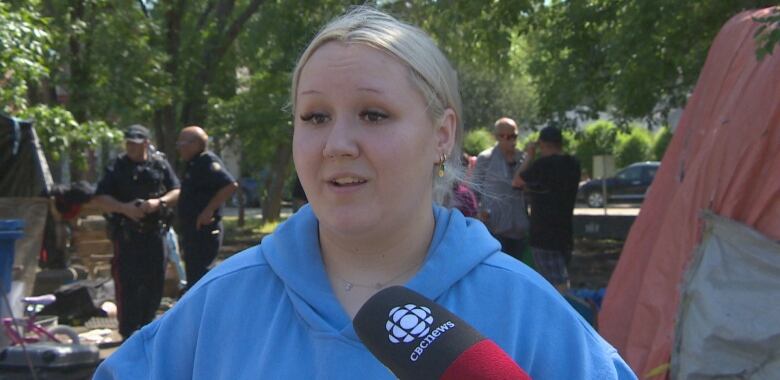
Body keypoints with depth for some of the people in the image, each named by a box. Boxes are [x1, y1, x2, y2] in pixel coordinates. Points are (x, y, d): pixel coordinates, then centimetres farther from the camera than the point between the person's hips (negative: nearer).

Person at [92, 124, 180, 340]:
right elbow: (99, 199, -4)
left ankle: (144, 328, 27)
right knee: (127, 284, -6)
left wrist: (159, 202, -14)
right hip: (126, 235, -3)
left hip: (153, 233, 3)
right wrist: (125, 208, -19)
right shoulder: (117, 167, 1)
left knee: (155, 283, 10)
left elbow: (177, 192, 6)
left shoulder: (160, 165, 8)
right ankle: (129, 336, 1)